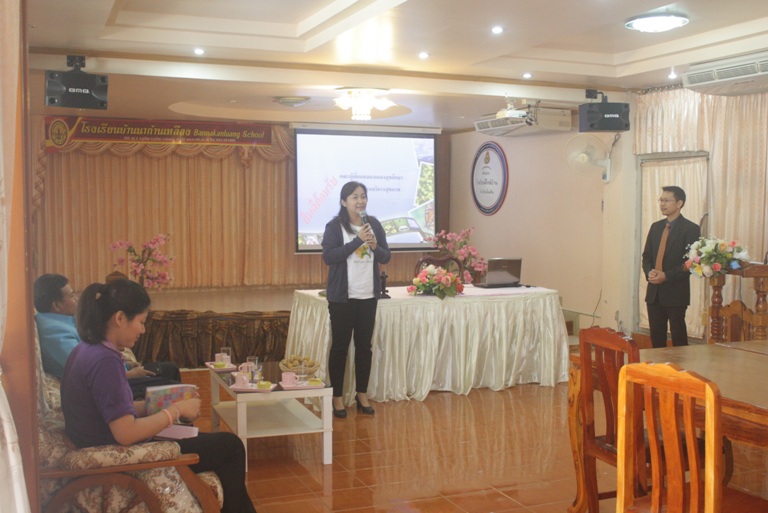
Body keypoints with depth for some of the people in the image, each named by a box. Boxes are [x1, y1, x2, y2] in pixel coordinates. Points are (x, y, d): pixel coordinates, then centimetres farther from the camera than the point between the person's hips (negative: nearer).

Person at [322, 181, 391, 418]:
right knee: (340, 346, 2)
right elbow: (328, 257, -18)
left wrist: (375, 246, -13)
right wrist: (358, 240, -21)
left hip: (368, 296, 4)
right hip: (342, 296, -4)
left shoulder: (374, 224, 6)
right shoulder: (334, 226, -7)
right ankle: (337, 397, 11)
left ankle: (362, 394, 21)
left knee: (364, 345, 10)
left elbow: (386, 257, 8)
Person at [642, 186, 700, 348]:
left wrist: (666, 276, -19)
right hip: (654, 291, 6)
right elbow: (646, 255, 14)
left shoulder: (690, 229, -6)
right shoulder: (656, 227, 13)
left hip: (676, 292, -6)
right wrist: (649, 272, -6)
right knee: (656, 334, 9)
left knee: (678, 335, 3)